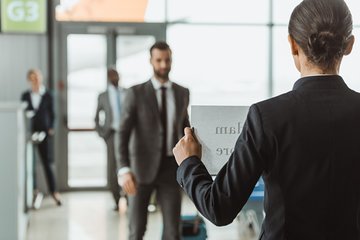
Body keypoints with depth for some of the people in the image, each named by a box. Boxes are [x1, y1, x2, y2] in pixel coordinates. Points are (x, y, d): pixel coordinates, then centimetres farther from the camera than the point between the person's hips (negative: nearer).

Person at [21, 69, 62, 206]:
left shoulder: (47, 96, 3)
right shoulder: (25, 96, 7)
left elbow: (51, 114, 4)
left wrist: (51, 128, -6)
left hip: (43, 132, -2)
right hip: (29, 132, 2)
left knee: (47, 162, -2)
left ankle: (54, 192, 2)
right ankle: (33, 190, 13)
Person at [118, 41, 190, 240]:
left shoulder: (182, 93, 7)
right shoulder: (136, 93, -5)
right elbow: (123, 133, -11)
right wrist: (124, 170, -25)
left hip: (170, 168, 2)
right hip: (142, 168, -2)